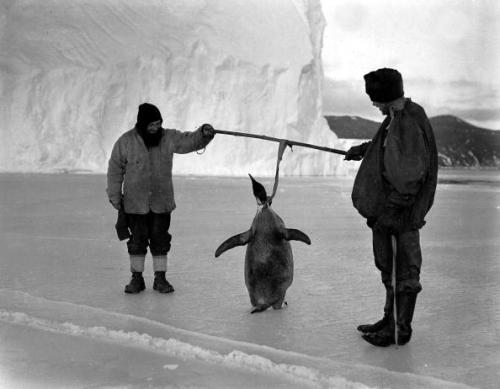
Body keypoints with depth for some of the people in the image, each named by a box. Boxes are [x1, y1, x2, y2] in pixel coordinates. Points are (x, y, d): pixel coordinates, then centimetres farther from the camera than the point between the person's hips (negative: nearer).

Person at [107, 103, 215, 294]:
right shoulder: (126, 142, -7)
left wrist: (203, 133, -23)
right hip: (135, 203, -1)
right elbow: (115, 170, 0)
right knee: (137, 240, 6)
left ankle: (160, 278, 18)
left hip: (162, 202, 2)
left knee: (160, 240, 6)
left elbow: (190, 141, -1)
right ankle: (137, 278, 19)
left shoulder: (168, 138, -2)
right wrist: (115, 197, 1)